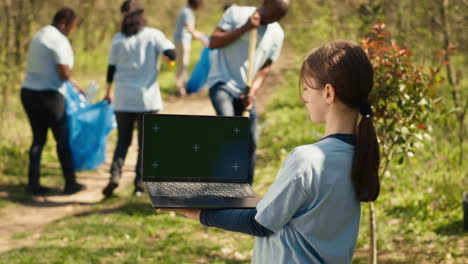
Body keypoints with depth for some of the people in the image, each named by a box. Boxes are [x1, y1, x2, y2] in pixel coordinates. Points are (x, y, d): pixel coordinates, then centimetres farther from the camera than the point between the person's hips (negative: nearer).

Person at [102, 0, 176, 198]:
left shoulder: (118, 39, 2)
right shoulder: (153, 35, -3)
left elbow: (111, 68, 6)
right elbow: (172, 54, -15)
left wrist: (108, 92, 19)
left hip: (123, 98, 2)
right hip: (147, 97, -2)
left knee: (123, 139, 14)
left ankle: (115, 174, -4)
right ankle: (139, 184, 5)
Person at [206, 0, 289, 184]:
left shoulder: (277, 34, 5)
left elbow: (265, 67, 8)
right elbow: (213, 42, -11)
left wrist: (253, 91, -8)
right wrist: (244, 28, -19)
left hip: (245, 91, 5)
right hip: (222, 82, -5)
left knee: (250, 143, 6)